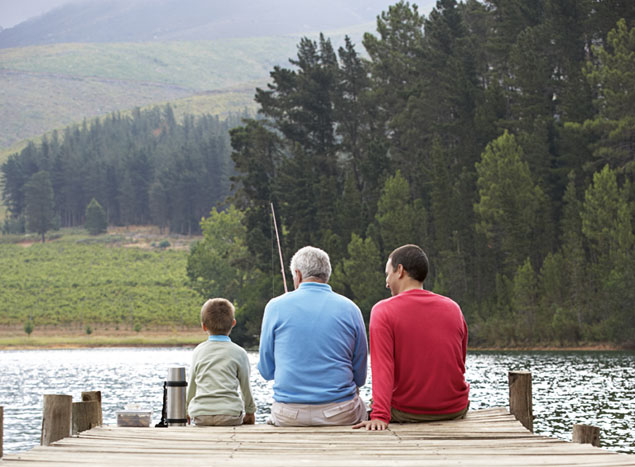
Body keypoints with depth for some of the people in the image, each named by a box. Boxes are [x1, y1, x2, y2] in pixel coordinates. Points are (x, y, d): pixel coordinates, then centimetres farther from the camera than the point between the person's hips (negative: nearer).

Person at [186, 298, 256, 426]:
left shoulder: (198, 351, 10)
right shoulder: (239, 353, 3)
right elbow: (245, 386, 10)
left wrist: (188, 408, 33)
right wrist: (250, 412, 25)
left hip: (200, 416, 2)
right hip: (230, 414, -2)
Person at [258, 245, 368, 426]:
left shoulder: (276, 306, 0)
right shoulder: (350, 308, 3)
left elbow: (266, 371, 8)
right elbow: (360, 377, 7)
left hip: (288, 417, 0)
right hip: (342, 415, 0)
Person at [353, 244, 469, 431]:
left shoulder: (383, 311, -9)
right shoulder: (453, 308, 4)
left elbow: (382, 366, -21)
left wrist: (380, 416, -27)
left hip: (407, 412, -3)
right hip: (455, 411, 3)